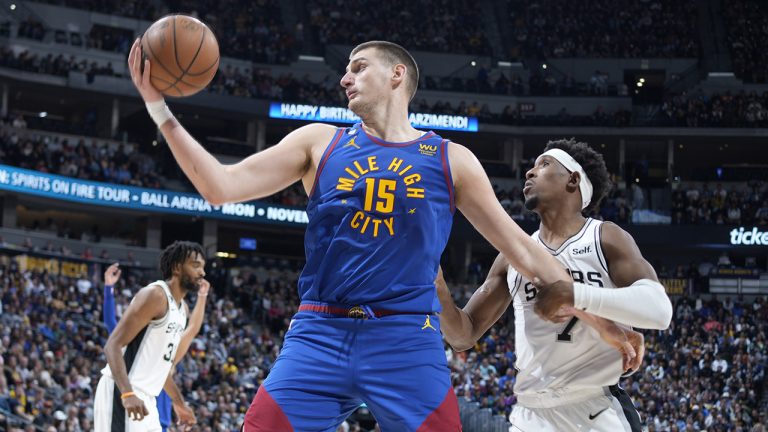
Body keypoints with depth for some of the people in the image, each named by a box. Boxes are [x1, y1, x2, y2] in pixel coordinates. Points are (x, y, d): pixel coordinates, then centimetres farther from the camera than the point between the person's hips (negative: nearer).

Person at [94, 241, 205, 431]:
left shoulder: (183, 309, 16)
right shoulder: (154, 295, -13)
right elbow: (113, 346, -20)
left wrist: (178, 402, 30)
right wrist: (127, 394, -32)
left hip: (145, 398, 10)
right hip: (122, 394, -10)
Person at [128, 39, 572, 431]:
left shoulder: (451, 160, 9)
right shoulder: (319, 142, 12)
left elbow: (521, 249, 12)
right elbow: (222, 187, 4)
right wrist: (159, 106, -4)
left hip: (408, 341, -1)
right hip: (319, 335, 1)